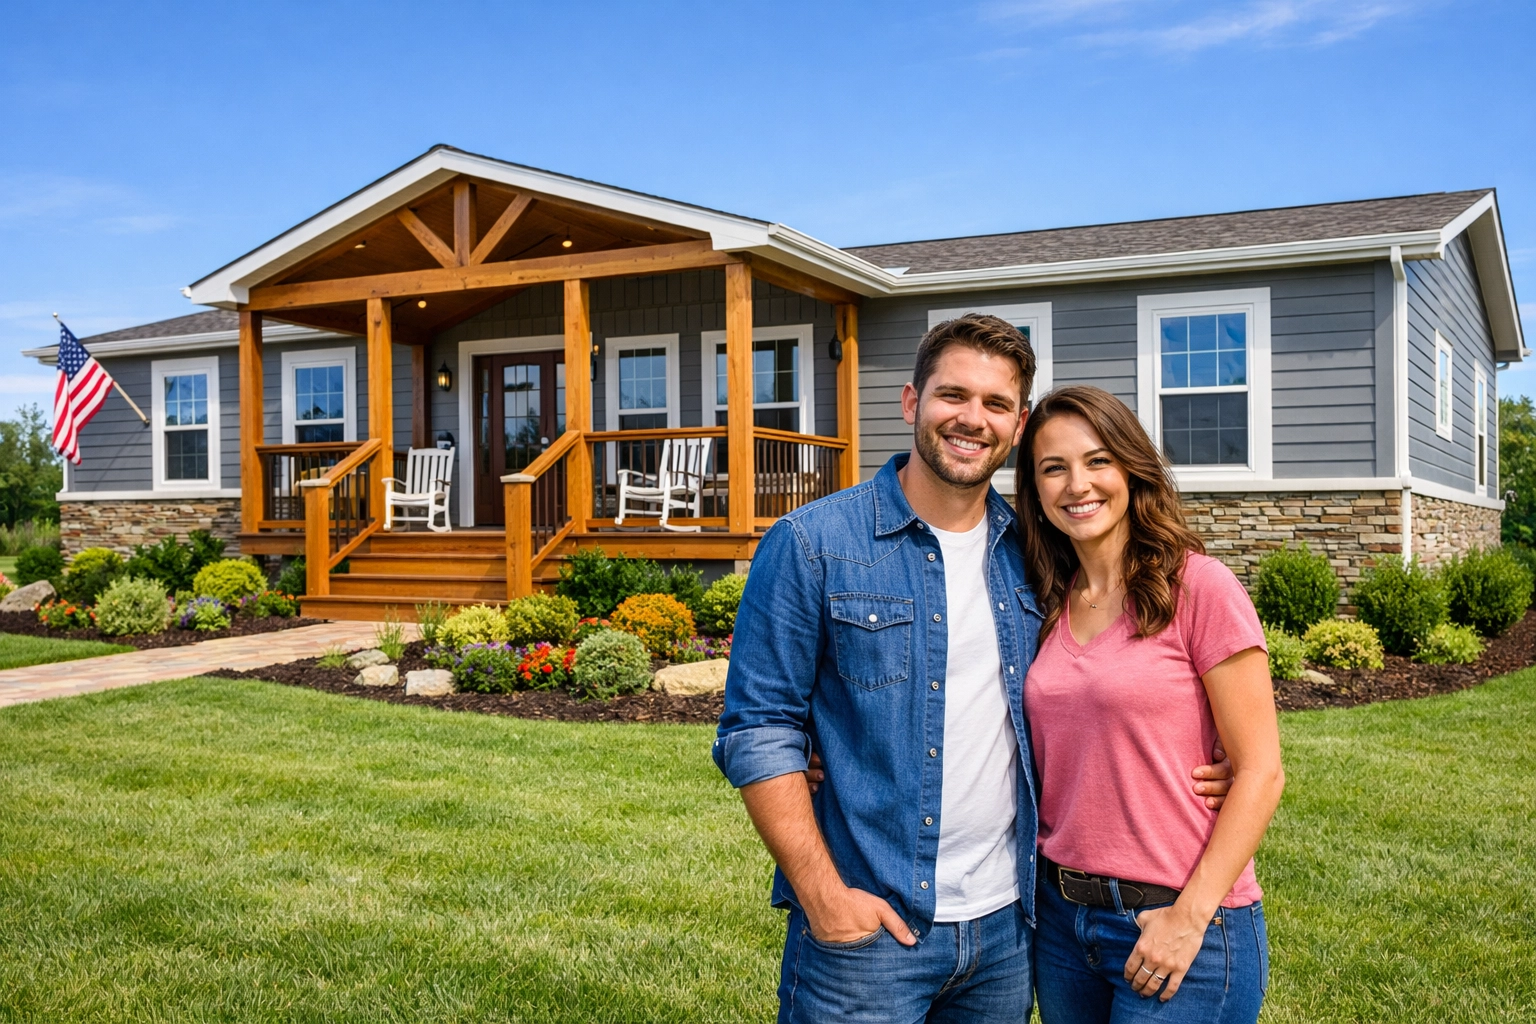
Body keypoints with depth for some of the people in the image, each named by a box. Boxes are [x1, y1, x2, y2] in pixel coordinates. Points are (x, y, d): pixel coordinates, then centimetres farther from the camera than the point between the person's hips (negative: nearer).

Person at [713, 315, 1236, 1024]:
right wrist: (824, 894, -15)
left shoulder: (1030, 554, 5)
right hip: (867, 924, -4)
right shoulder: (812, 544, -9)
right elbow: (758, 733, -10)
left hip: (1006, 923, 4)